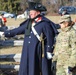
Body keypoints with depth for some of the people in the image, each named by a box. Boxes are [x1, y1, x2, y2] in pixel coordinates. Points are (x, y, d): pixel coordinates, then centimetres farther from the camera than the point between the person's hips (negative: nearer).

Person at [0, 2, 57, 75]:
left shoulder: (44, 23, -8)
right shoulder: (28, 22, 11)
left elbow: (50, 38, -9)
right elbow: (18, 30, 19)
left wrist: (49, 51, -11)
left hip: (39, 53, -7)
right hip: (28, 52, 7)